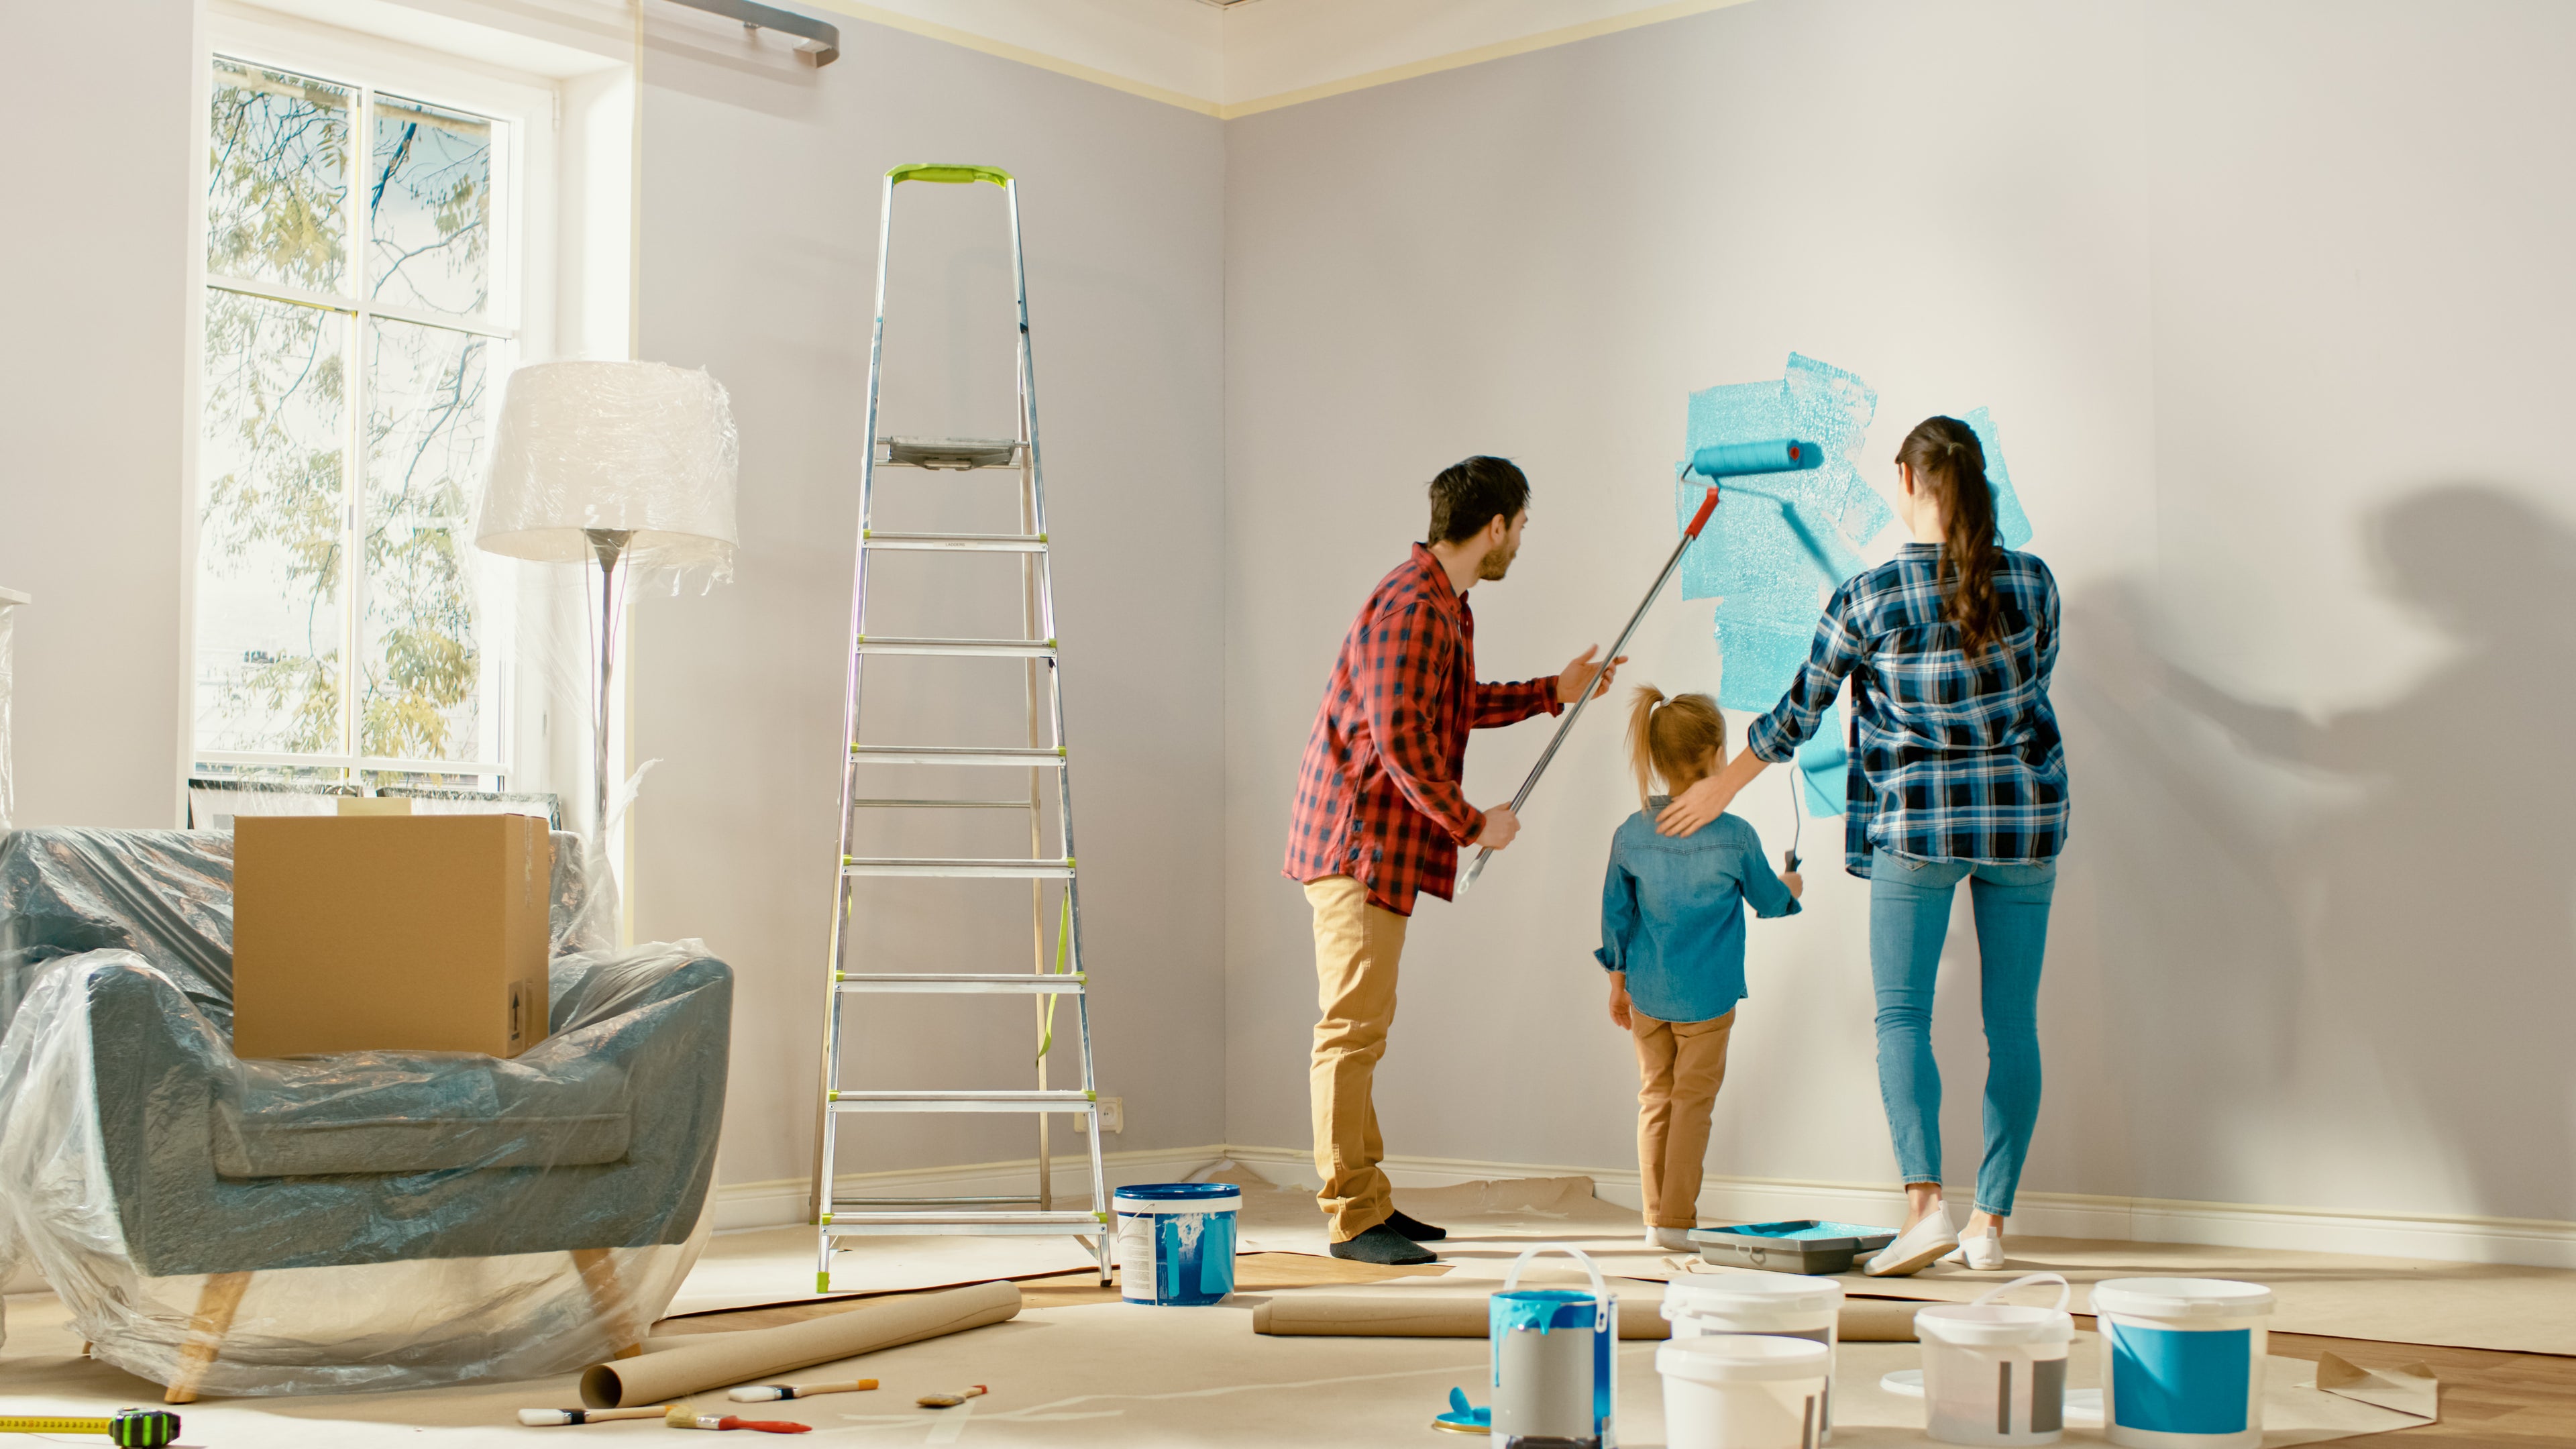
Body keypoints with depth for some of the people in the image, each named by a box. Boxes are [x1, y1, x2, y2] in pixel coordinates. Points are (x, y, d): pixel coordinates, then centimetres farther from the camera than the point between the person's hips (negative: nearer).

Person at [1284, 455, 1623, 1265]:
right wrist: (1473, 825, -15)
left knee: (1361, 1028, 15)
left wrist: (1553, 694, 29)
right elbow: (1403, 743, -24)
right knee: (1353, 1029, -7)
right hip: (1359, 845, -11)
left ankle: (1367, 1204, 23)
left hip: (1380, 848, 11)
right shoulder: (1411, 609, -19)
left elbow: (1449, 707, 29)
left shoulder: (1442, 606, 16)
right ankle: (1352, 1220, -4)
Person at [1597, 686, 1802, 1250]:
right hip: (1707, 994, -3)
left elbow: (1616, 915, 5)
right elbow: (1769, 900, 5)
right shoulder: (1734, 836, -12)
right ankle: (1675, 1220, 4)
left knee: (1655, 1098, 12)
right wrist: (1791, 886, 28)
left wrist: (1618, 982, 17)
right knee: (1693, 1099, 5)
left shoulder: (1631, 835, -3)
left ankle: (1657, 1218, 17)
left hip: (1646, 993, 3)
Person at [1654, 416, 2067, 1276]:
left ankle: (1925, 1200, -13)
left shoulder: (1867, 599, -10)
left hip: (1917, 818, -3)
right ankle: (1992, 1221, 8)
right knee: (2011, 1019, 6)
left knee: (1902, 1013, 4)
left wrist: (1724, 785, 14)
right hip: (2025, 816, 3)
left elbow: (1799, 711, 0)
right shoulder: (2032, 582, -2)